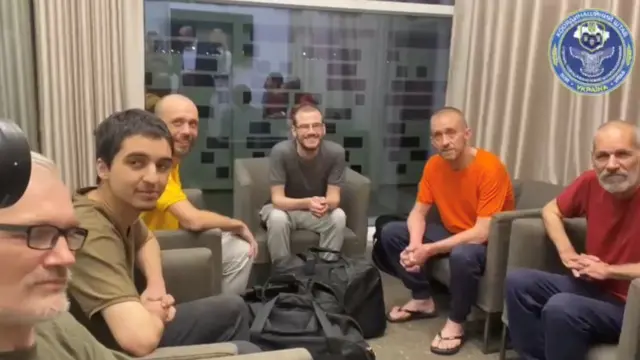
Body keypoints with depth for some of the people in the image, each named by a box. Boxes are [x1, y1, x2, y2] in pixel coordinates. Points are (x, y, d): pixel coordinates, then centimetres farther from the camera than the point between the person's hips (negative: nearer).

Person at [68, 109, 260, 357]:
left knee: (232, 308, 18)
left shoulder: (121, 206, -6)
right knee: (245, 352, -1)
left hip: (122, 339, 8)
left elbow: (146, 240, 19)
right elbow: (141, 339, -43)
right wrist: (156, 314, -19)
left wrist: (156, 285, -1)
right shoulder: (91, 232, -32)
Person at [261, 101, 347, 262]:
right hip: (285, 208, -1)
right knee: (277, 218, -33)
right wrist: (307, 203, -46)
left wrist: (325, 204, -44)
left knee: (339, 217, -27)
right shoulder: (280, 152, -27)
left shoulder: (336, 152, -22)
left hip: (318, 210, 2)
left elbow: (334, 197, -19)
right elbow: (277, 199, -26)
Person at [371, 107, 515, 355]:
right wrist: (415, 245, -24)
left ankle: (455, 324, -13)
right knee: (390, 233, -4)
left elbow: (482, 233, -30)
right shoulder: (434, 165, -8)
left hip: (488, 243, -7)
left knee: (462, 255, -40)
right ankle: (423, 299, 10)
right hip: (451, 232, 7)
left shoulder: (489, 168, -27)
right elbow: (418, 212, -3)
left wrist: (430, 250, -32)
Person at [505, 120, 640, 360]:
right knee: (517, 282, -5)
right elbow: (551, 211, 14)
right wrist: (567, 253, 0)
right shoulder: (591, 183, -5)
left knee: (560, 308, -30)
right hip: (592, 286, 7)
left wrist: (609, 270, -18)